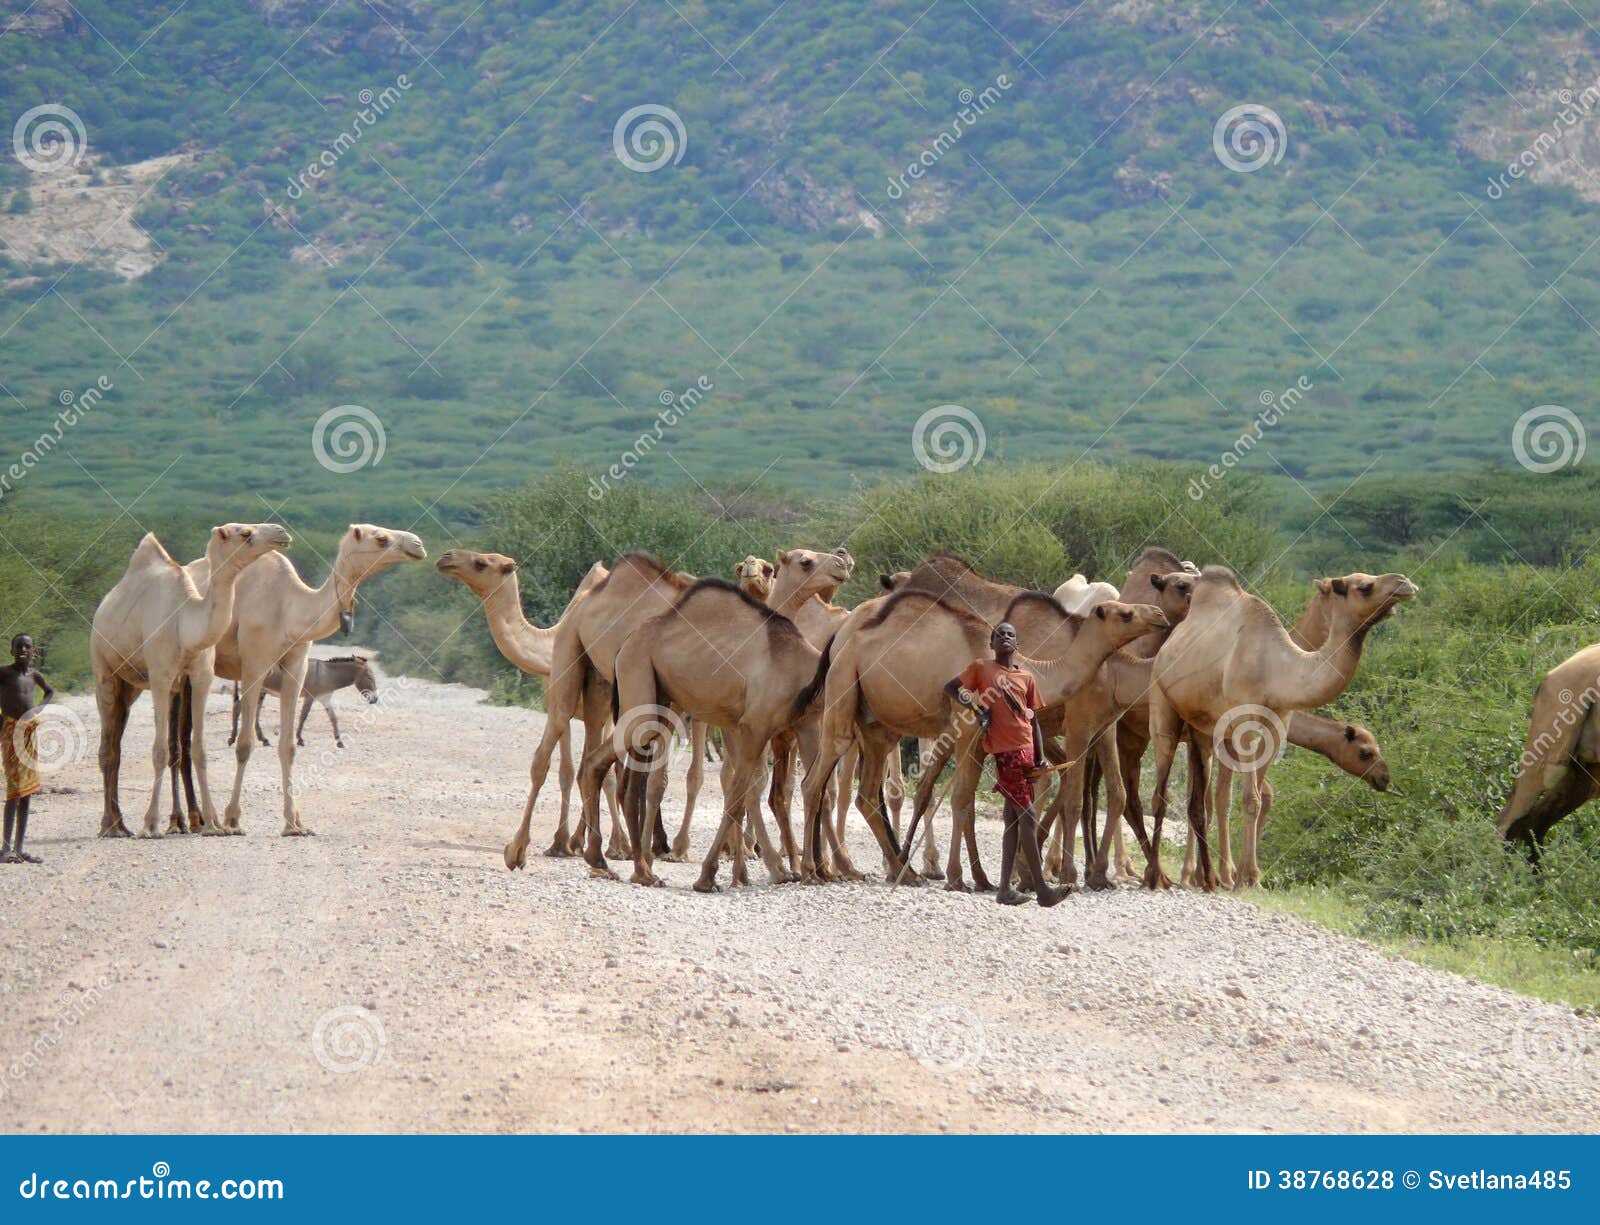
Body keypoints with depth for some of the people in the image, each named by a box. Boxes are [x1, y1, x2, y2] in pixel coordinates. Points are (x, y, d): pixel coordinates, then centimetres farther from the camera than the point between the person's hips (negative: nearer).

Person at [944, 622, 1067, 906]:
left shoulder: (1026, 677, 14)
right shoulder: (981, 668, 4)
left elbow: (1033, 720, 15)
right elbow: (950, 687, 8)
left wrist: (1040, 758, 6)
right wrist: (974, 706, -9)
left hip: (1025, 749, 6)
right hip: (1004, 750, -6)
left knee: (1013, 817, 7)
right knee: (1027, 815, -11)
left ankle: (1005, 888, 11)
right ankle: (1042, 889, -13)